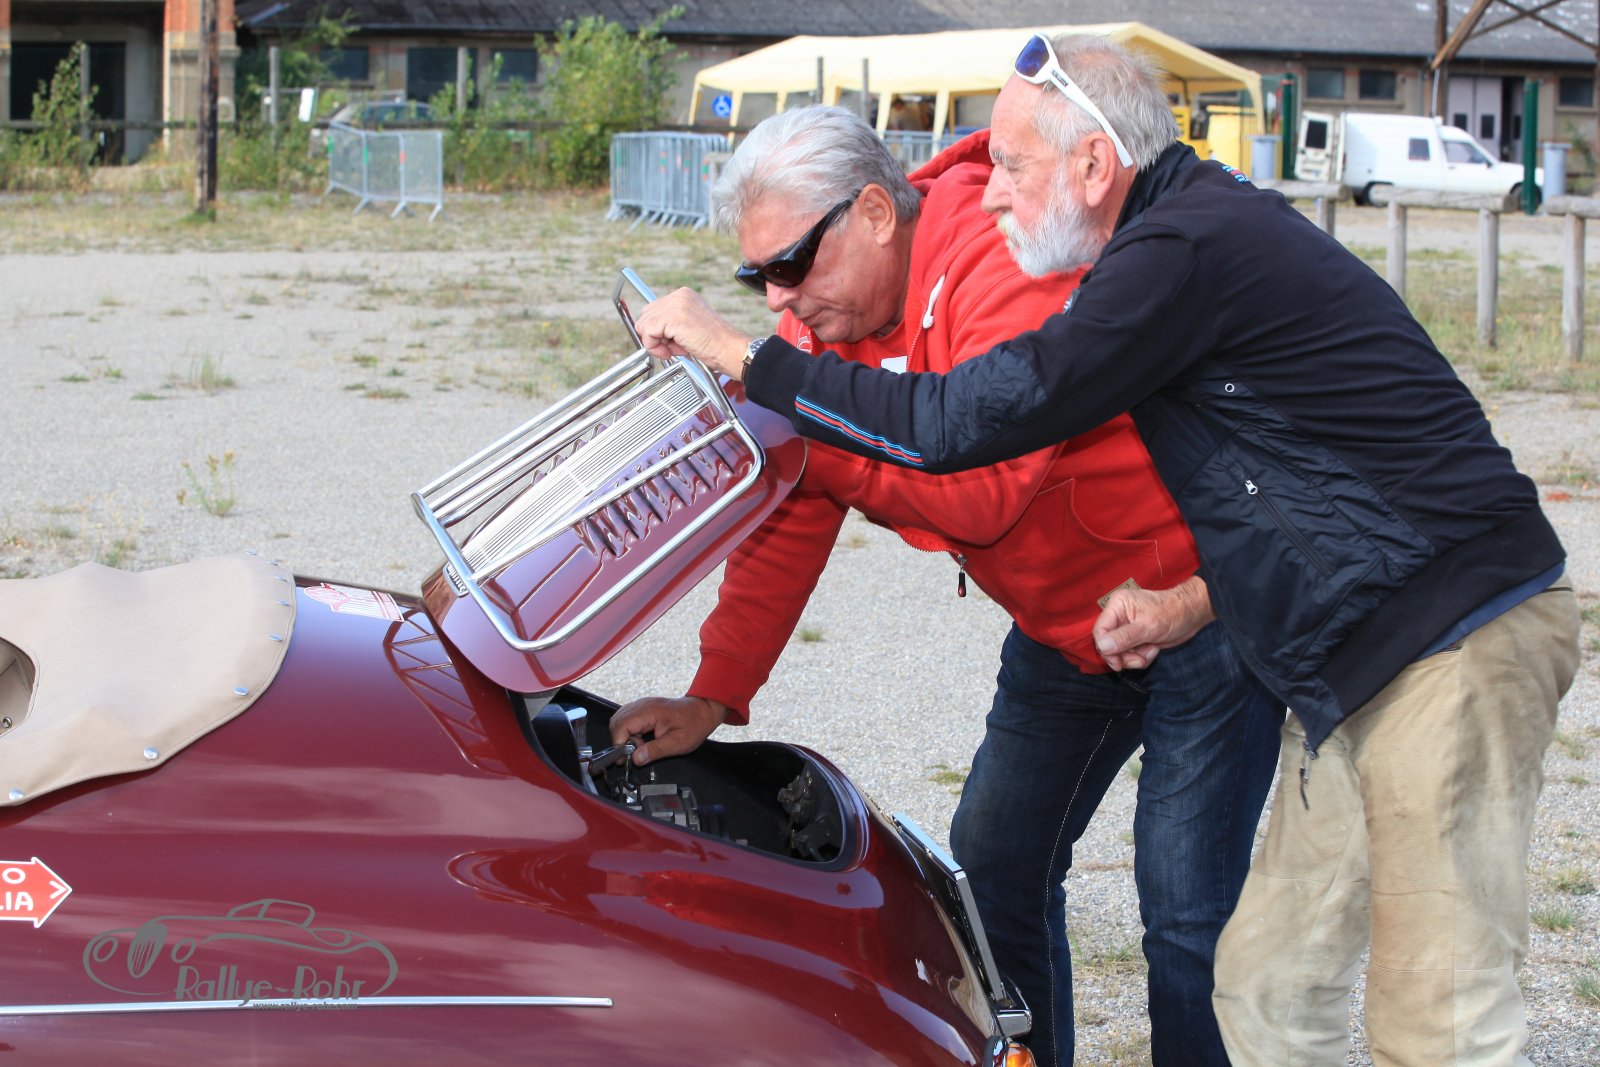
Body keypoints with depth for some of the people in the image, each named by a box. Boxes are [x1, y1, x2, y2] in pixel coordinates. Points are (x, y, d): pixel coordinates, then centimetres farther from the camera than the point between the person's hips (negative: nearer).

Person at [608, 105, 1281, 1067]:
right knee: (994, 869, 10)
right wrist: (712, 698, -2)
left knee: (1186, 912, -10)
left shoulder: (1008, 263, -27)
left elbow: (983, 489, -36)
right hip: (1061, 627, 9)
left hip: (1195, 609, -9)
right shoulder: (828, 309, -1)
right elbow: (789, 523, 3)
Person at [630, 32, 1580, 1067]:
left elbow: (958, 423, -18)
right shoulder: (1206, 225, 15)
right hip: (1356, 665, 10)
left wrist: (739, 353, -9)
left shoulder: (1187, 252, -17)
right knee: (1267, 984, 10)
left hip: (1457, 634, -10)